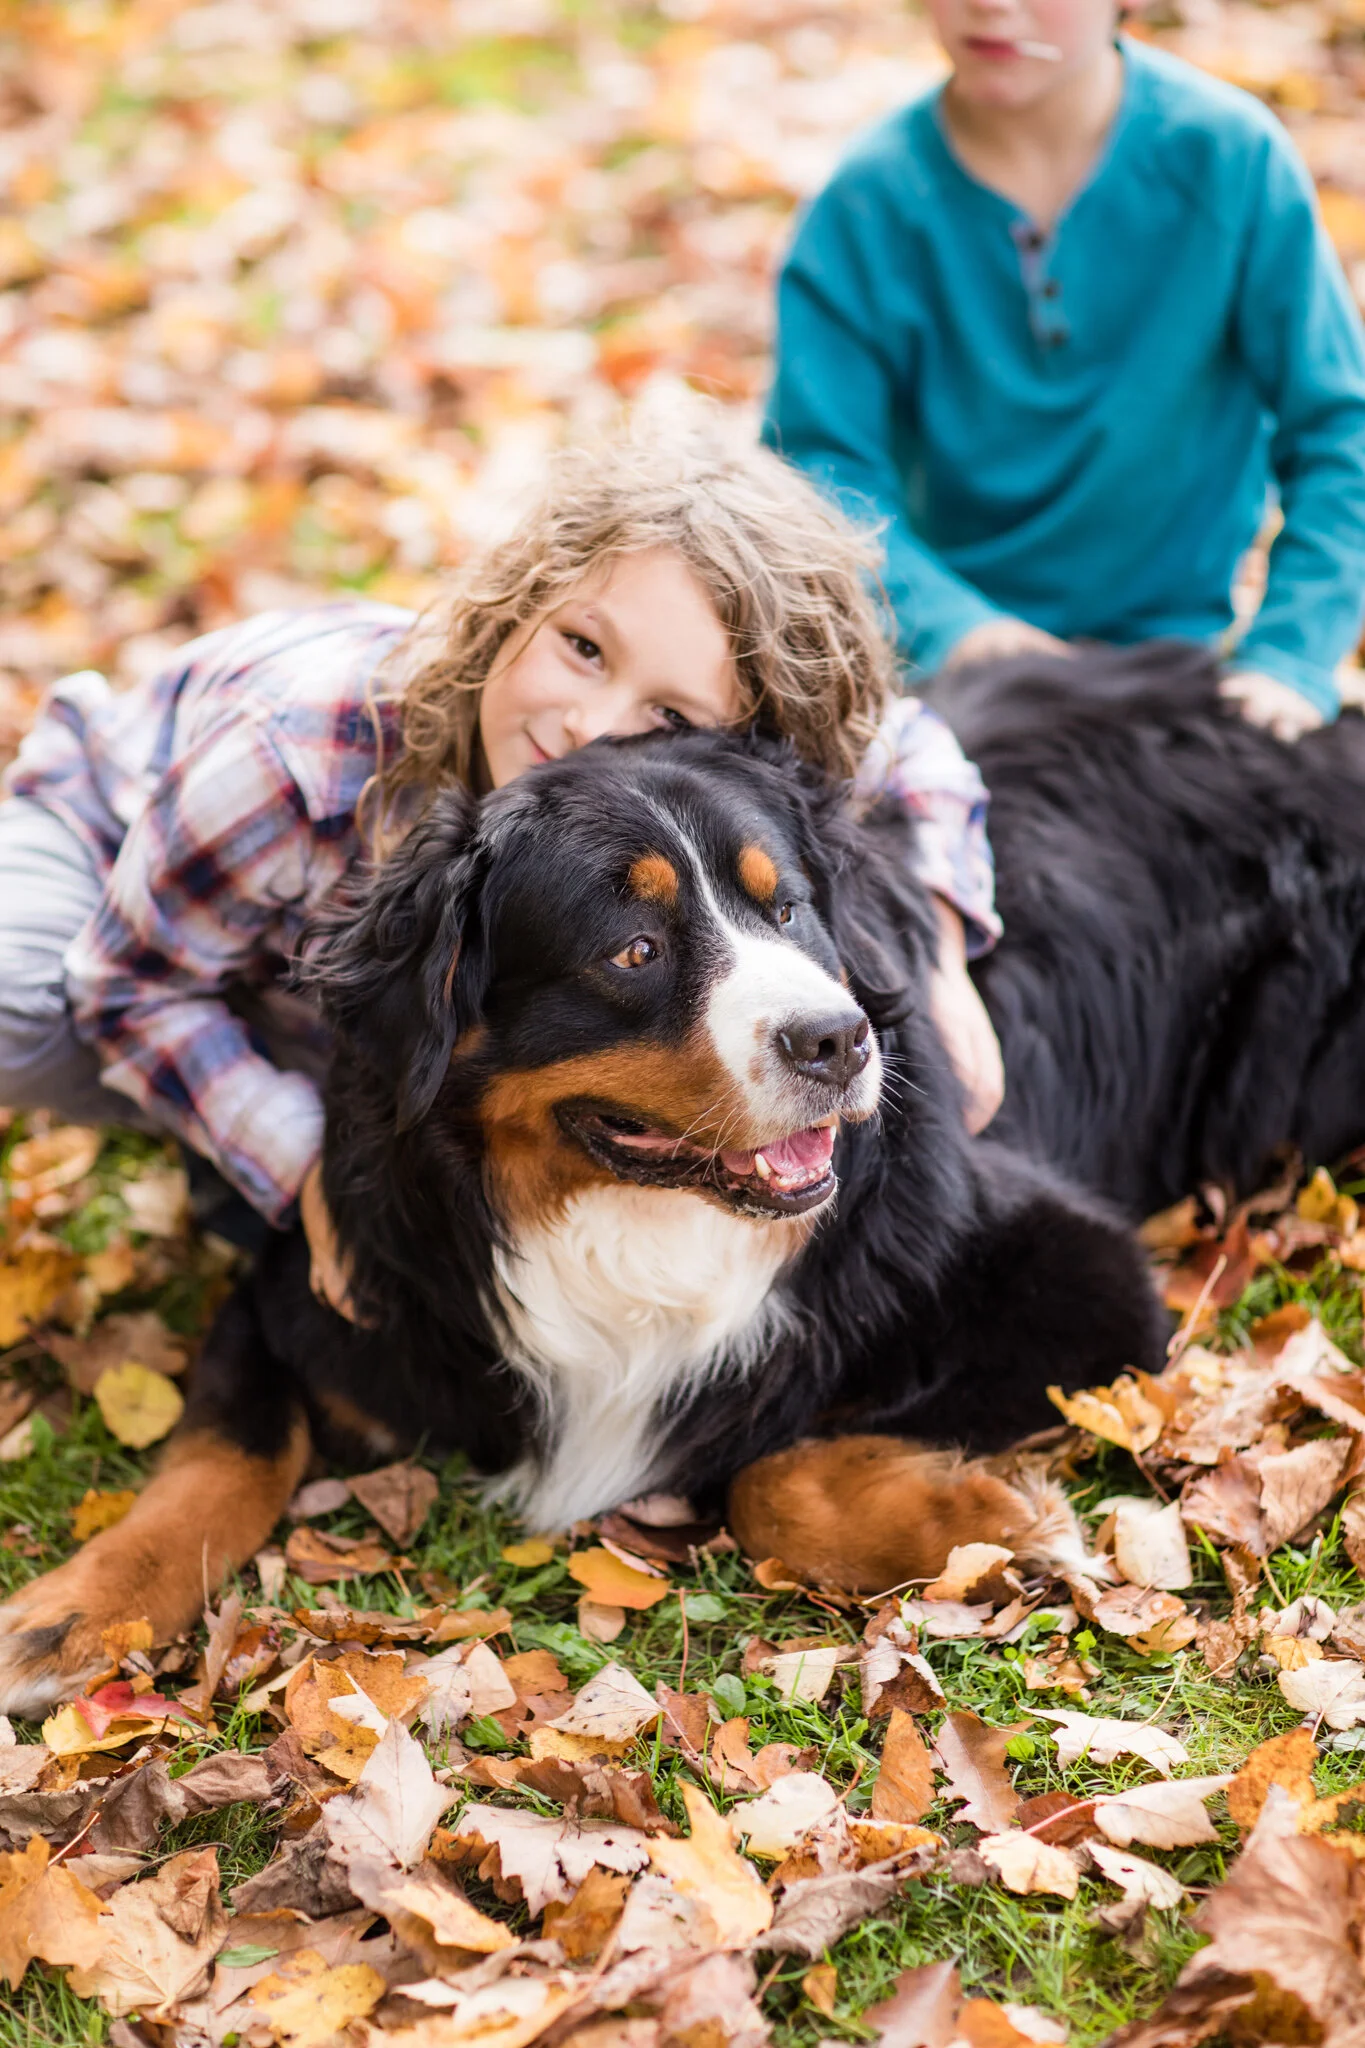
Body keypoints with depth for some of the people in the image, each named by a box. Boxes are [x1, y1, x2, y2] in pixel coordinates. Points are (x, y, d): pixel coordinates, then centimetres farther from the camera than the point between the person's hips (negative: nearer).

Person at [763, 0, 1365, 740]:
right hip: (937, 663, 0)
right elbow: (818, 462, -9)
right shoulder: (870, 204, -6)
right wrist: (945, 625, -27)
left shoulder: (1231, 156, -7)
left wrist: (1291, 658, -20)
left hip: (1168, 634, 0)